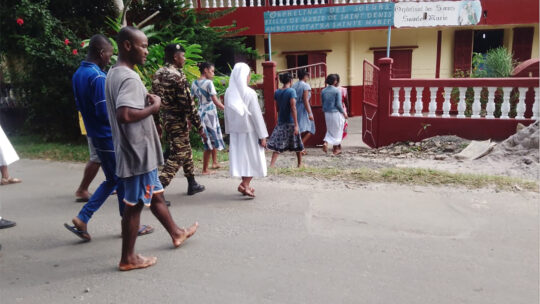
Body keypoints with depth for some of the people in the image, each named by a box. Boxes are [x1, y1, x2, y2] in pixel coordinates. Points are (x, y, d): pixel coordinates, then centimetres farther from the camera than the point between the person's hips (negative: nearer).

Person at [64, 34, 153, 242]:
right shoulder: (98, 77, -19)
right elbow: (105, 112, -23)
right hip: (109, 137, -9)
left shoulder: (78, 75, 10)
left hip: (95, 136, 9)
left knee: (111, 180, 17)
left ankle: (82, 219, 13)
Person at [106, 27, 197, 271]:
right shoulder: (129, 78, -21)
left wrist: (146, 101, 11)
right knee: (134, 204, 2)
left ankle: (176, 233, 40)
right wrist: (153, 106, -20)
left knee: (155, 195, 22)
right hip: (138, 152, -10)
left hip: (134, 150, 10)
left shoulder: (114, 74, 12)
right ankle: (128, 258, 17)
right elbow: (125, 115, -35)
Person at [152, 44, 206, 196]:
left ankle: (192, 184, 33)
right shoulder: (177, 75, -18)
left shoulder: (158, 74, 8)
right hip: (178, 120, -9)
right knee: (177, 155, -3)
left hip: (165, 118, 9)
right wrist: (199, 127, -15)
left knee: (185, 149, 21)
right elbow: (188, 104, -20)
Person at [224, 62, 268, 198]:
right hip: (249, 131, -5)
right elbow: (256, 115, -14)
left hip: (235, 130, 5)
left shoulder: (229, 93, -1)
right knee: (253, 158, 4)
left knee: (242, 157, 13)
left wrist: (229, 130, 16)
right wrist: (262, 136, -9)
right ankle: (245, 184, -9)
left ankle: (245, 184, 20)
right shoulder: (249, 93, -16)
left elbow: (227, 113, 6)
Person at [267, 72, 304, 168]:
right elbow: (293, 108, -18)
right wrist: (296, 124, -18)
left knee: (277, 144, 3)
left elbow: (277, 108, 11)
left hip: (280, 121, 4)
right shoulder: (291, 91, -12)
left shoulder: (277, 92, 5)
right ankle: (300, 164, 27)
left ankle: (272, 165, -9)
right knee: (297, 143, 14)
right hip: (290, 122, -4)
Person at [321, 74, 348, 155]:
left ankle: (326, 142, -3)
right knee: (337, 130, 10)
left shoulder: (323, 91, 2)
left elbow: (323, 103, 9)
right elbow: (338, 104, -14)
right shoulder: (337, 91, -13)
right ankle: (336, 148, 16)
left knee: (330, 130, 19)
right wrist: (344, 113, -2)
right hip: (336, 113, -5)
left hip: (327, 114, 5)